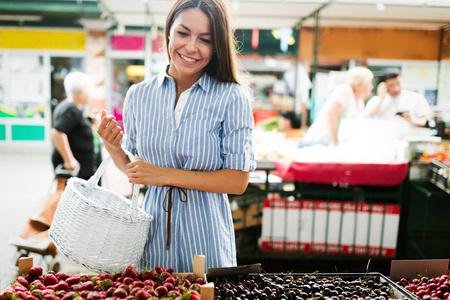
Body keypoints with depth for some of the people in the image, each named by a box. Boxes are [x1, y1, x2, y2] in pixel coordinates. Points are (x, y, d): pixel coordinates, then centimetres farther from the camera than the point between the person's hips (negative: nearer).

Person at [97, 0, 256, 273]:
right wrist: (114, 148, -9)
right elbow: (134, 170, 11)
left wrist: (165, 175, -18)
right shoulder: (139, 95, 1)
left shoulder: (231, 98, -11)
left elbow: (238, 181, -14)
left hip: (204, 237, -2)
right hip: (152, 232, 3)